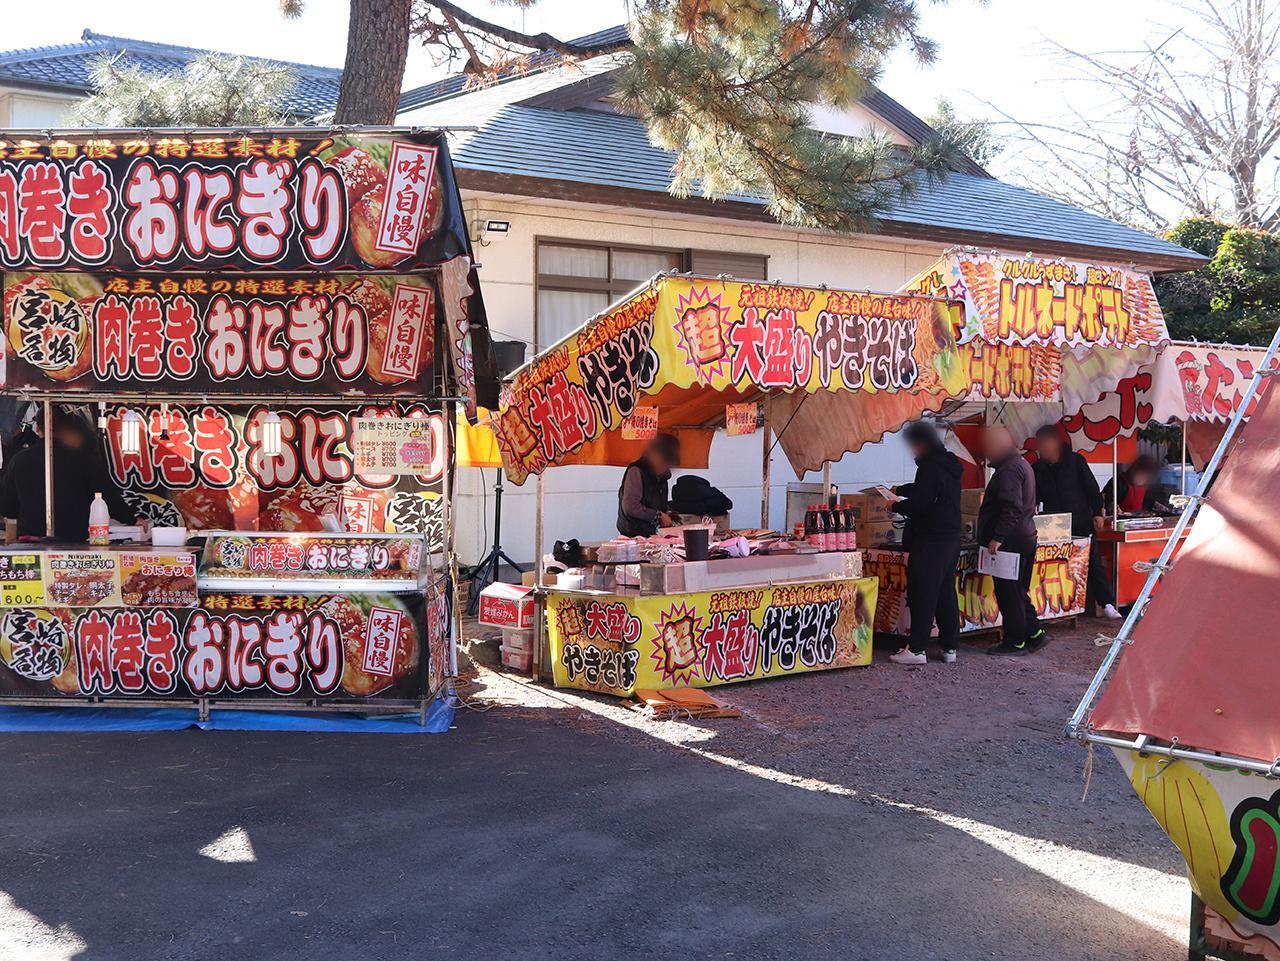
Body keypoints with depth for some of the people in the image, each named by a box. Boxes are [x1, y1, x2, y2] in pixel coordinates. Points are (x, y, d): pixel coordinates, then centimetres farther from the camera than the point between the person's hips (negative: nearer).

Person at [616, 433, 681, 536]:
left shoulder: (662, 476, 12)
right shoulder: (636, 471, -13)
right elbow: (630, 507, -20)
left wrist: (667, 512, 5)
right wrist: (659, 516, -16)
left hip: (652, 533, 8)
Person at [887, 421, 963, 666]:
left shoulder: (929, 468, -18)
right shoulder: (950, 464, 13)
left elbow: (919, 505, -21)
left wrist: (896, 506, -4)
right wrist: (900, 490, 35)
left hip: (930, 541, -9)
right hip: (951, 538, 9)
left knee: (922, 594, -4)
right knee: (947, 593, 12)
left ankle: (916, 648, -1)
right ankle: (950, 647, 16)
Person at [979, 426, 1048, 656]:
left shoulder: (1009, 470, -16)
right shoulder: (1022, 464, 18)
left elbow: (1012, 508, -24)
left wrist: (997, 538, -24)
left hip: (1010, 541, -11)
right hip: (1025, 537, 11)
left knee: (1008, 592, -3)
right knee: (1018, 591, 16)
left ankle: (1015, 642, 2)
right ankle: (1034, 634, 19)